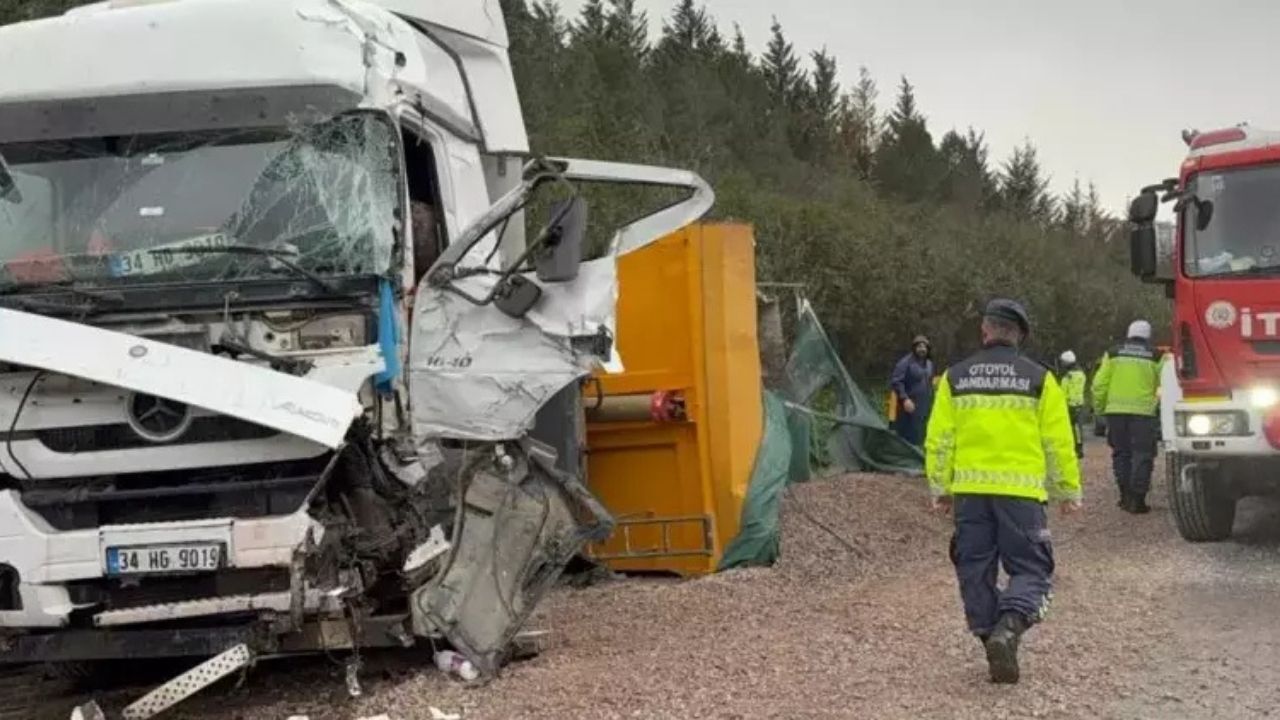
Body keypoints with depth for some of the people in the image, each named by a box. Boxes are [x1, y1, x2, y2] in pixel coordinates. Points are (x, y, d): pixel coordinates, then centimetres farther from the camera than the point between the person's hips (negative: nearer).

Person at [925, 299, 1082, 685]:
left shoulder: (955, 379, 6)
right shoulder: (1039, 379, 1)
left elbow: (939, 439, 5)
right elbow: (1058, 442, 2)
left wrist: (940, 489, 13)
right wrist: (1069, 491, 12)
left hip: (969, 490, 2)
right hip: (1021, 490, -2)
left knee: (976, 570, 12)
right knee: (1030, 569, 3)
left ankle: (990, 635, 12)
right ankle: (1009, 627, -20)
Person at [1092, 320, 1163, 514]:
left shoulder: (1114, 354, 6)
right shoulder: (1154, 357, 3)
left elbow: (1099, 384, 3)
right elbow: (1162, 384, -1)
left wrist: (1099, 407, 13)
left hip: (1116, 410, 2)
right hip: (1143, 411, -2)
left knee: (1121, 453, 13)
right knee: (1142, 455, 2)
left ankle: (1126, 496, 13)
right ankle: (1137, 499, -4)